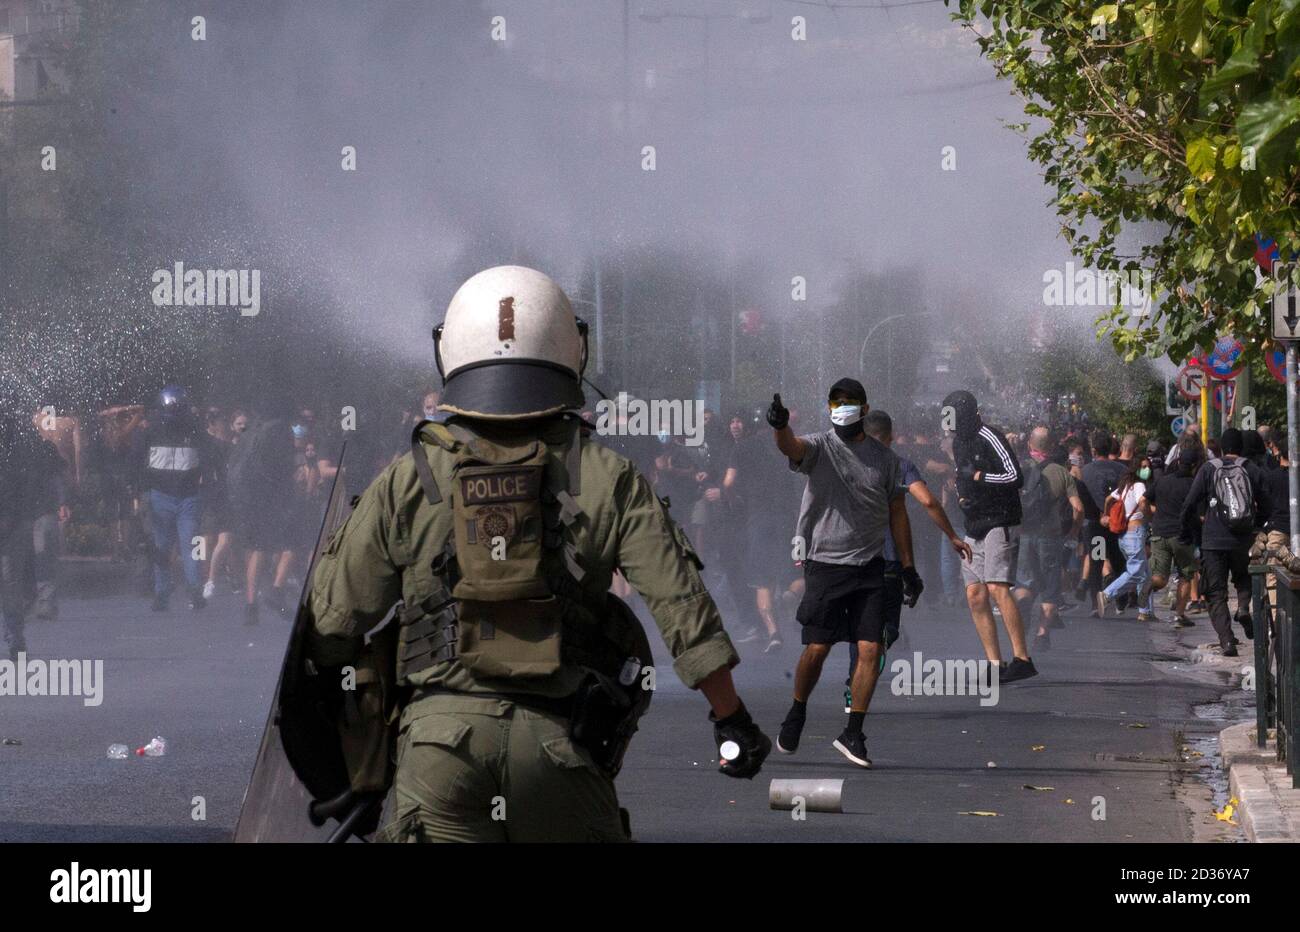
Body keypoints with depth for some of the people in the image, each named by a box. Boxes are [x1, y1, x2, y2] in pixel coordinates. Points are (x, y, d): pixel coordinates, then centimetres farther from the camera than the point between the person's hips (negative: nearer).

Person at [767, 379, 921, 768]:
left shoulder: (885, 458, 9)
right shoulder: (819, 448, -1)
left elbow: (897, 513, 15)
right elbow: (791, 446, -25)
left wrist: (907, 566, 11)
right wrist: (780, 426, -48)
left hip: (870, 566, 3)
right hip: (825, 562, -2)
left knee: (871, 649, -7)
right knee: (817, 648, -2)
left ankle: (852, 733, 1)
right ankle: (797, 713, 24)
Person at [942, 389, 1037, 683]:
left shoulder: (990, 438, -11)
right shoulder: (959, 443, 17)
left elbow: (1015, 477, -18)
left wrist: (977, 476, -15)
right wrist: (962, 498, 12)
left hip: (1000, 524, -9)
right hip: (974, 529, 9)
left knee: (997, 588, -19)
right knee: (975, 595, 2)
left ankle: (1022, 659, -20)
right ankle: (995, 664, 5)